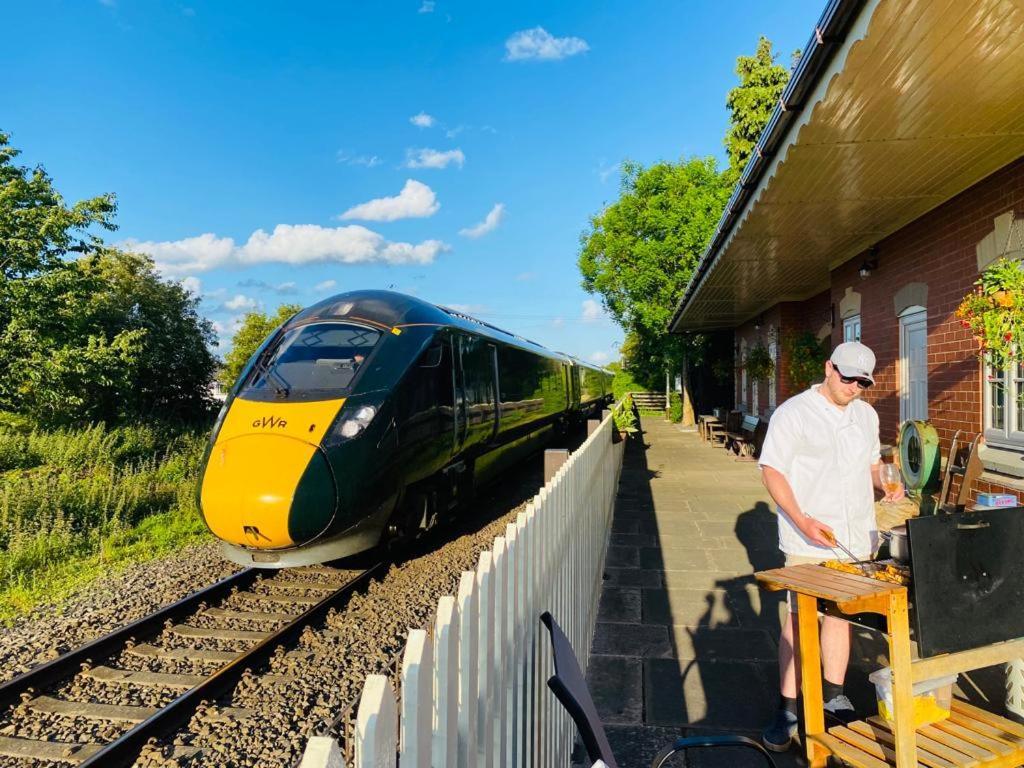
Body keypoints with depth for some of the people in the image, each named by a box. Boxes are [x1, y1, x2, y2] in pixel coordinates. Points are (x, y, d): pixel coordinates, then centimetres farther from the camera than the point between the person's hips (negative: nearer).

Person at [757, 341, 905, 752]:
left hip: (857, 536, 6)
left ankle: (833, 695, 30)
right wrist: (802, 521, -21)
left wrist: (886, 483, 4)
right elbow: (772, 471, -12)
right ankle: (788, 708, 9)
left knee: (841, 613, 13)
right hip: (809, 540, -6)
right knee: (799, 618, -2)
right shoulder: (794, 413, -9)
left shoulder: (866, 415, 12)